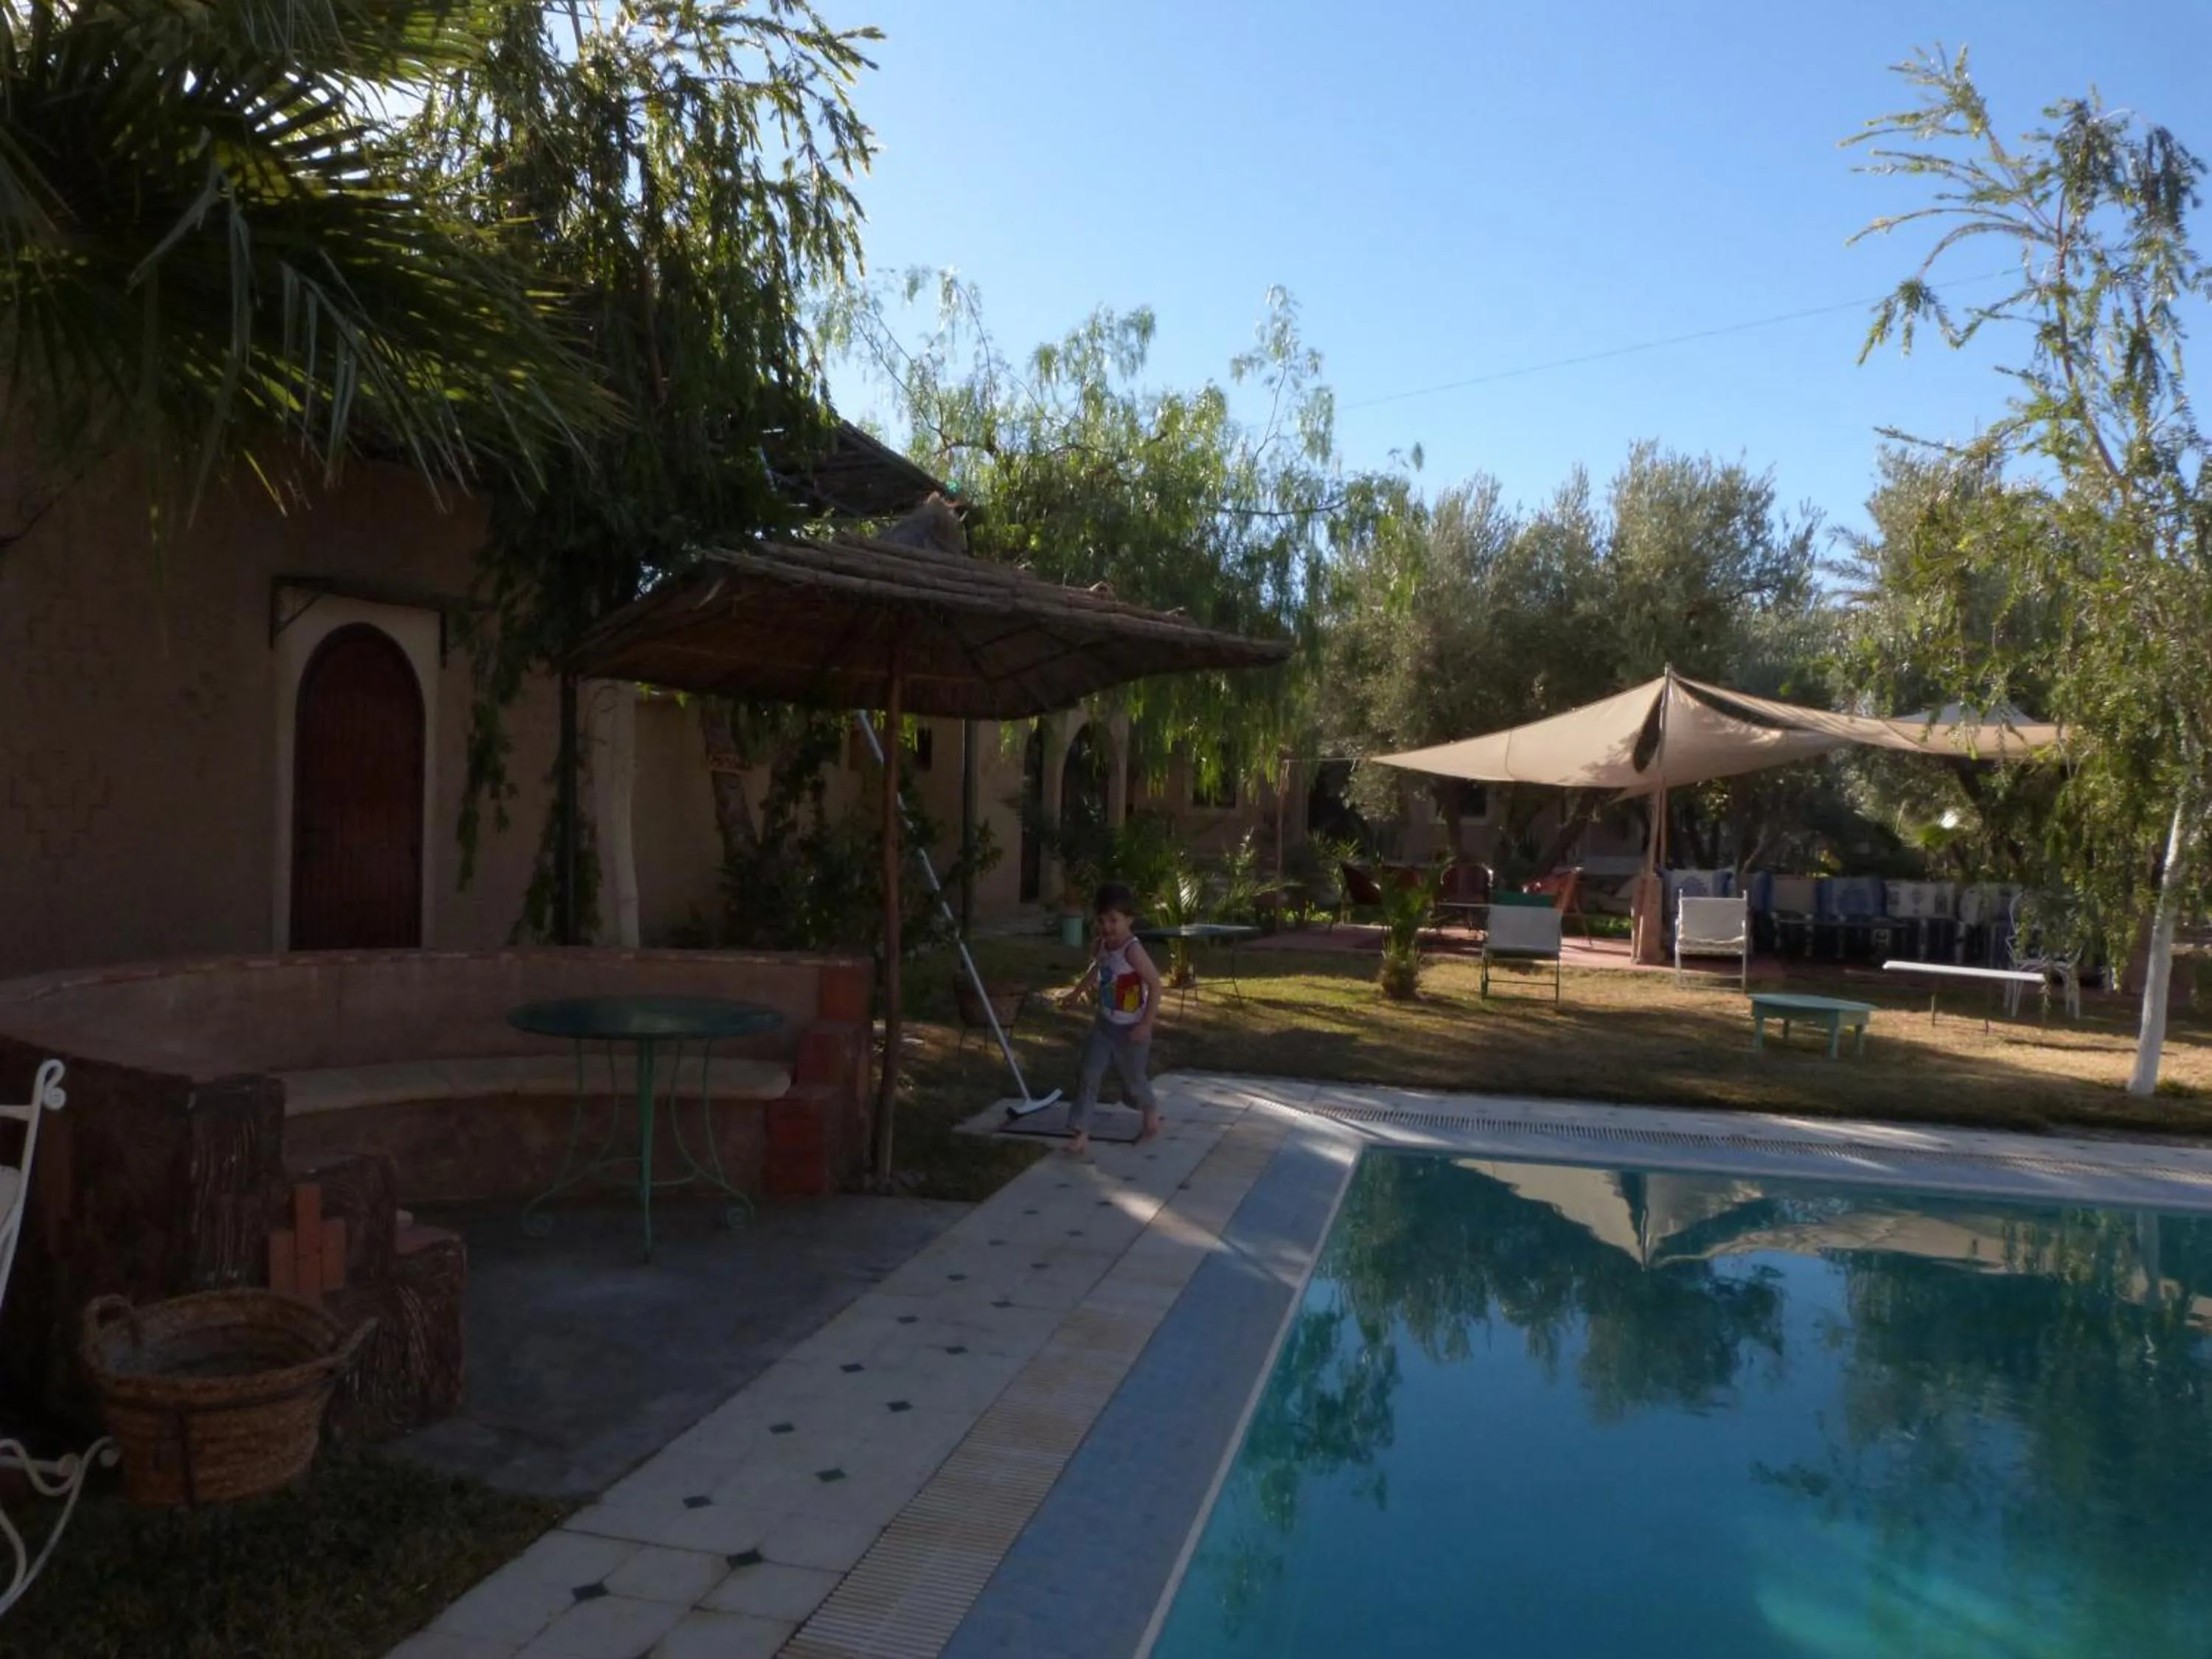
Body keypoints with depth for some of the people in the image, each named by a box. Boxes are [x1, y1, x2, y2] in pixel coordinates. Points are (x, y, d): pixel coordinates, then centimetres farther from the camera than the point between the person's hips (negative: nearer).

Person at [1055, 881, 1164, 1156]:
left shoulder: (1132, 950, -27)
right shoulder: (1101, 946, -3)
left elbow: (1155, 984, -27)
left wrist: (1147, 1024, -28)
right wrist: (1076, 992, 31)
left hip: (1131, 1030, -6)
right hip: (1105, 1024, 6)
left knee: (1133, 1081, 12)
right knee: (1089, 1077, 0)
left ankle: (1151, 1112, 43)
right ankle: (1081, 1134, 3)